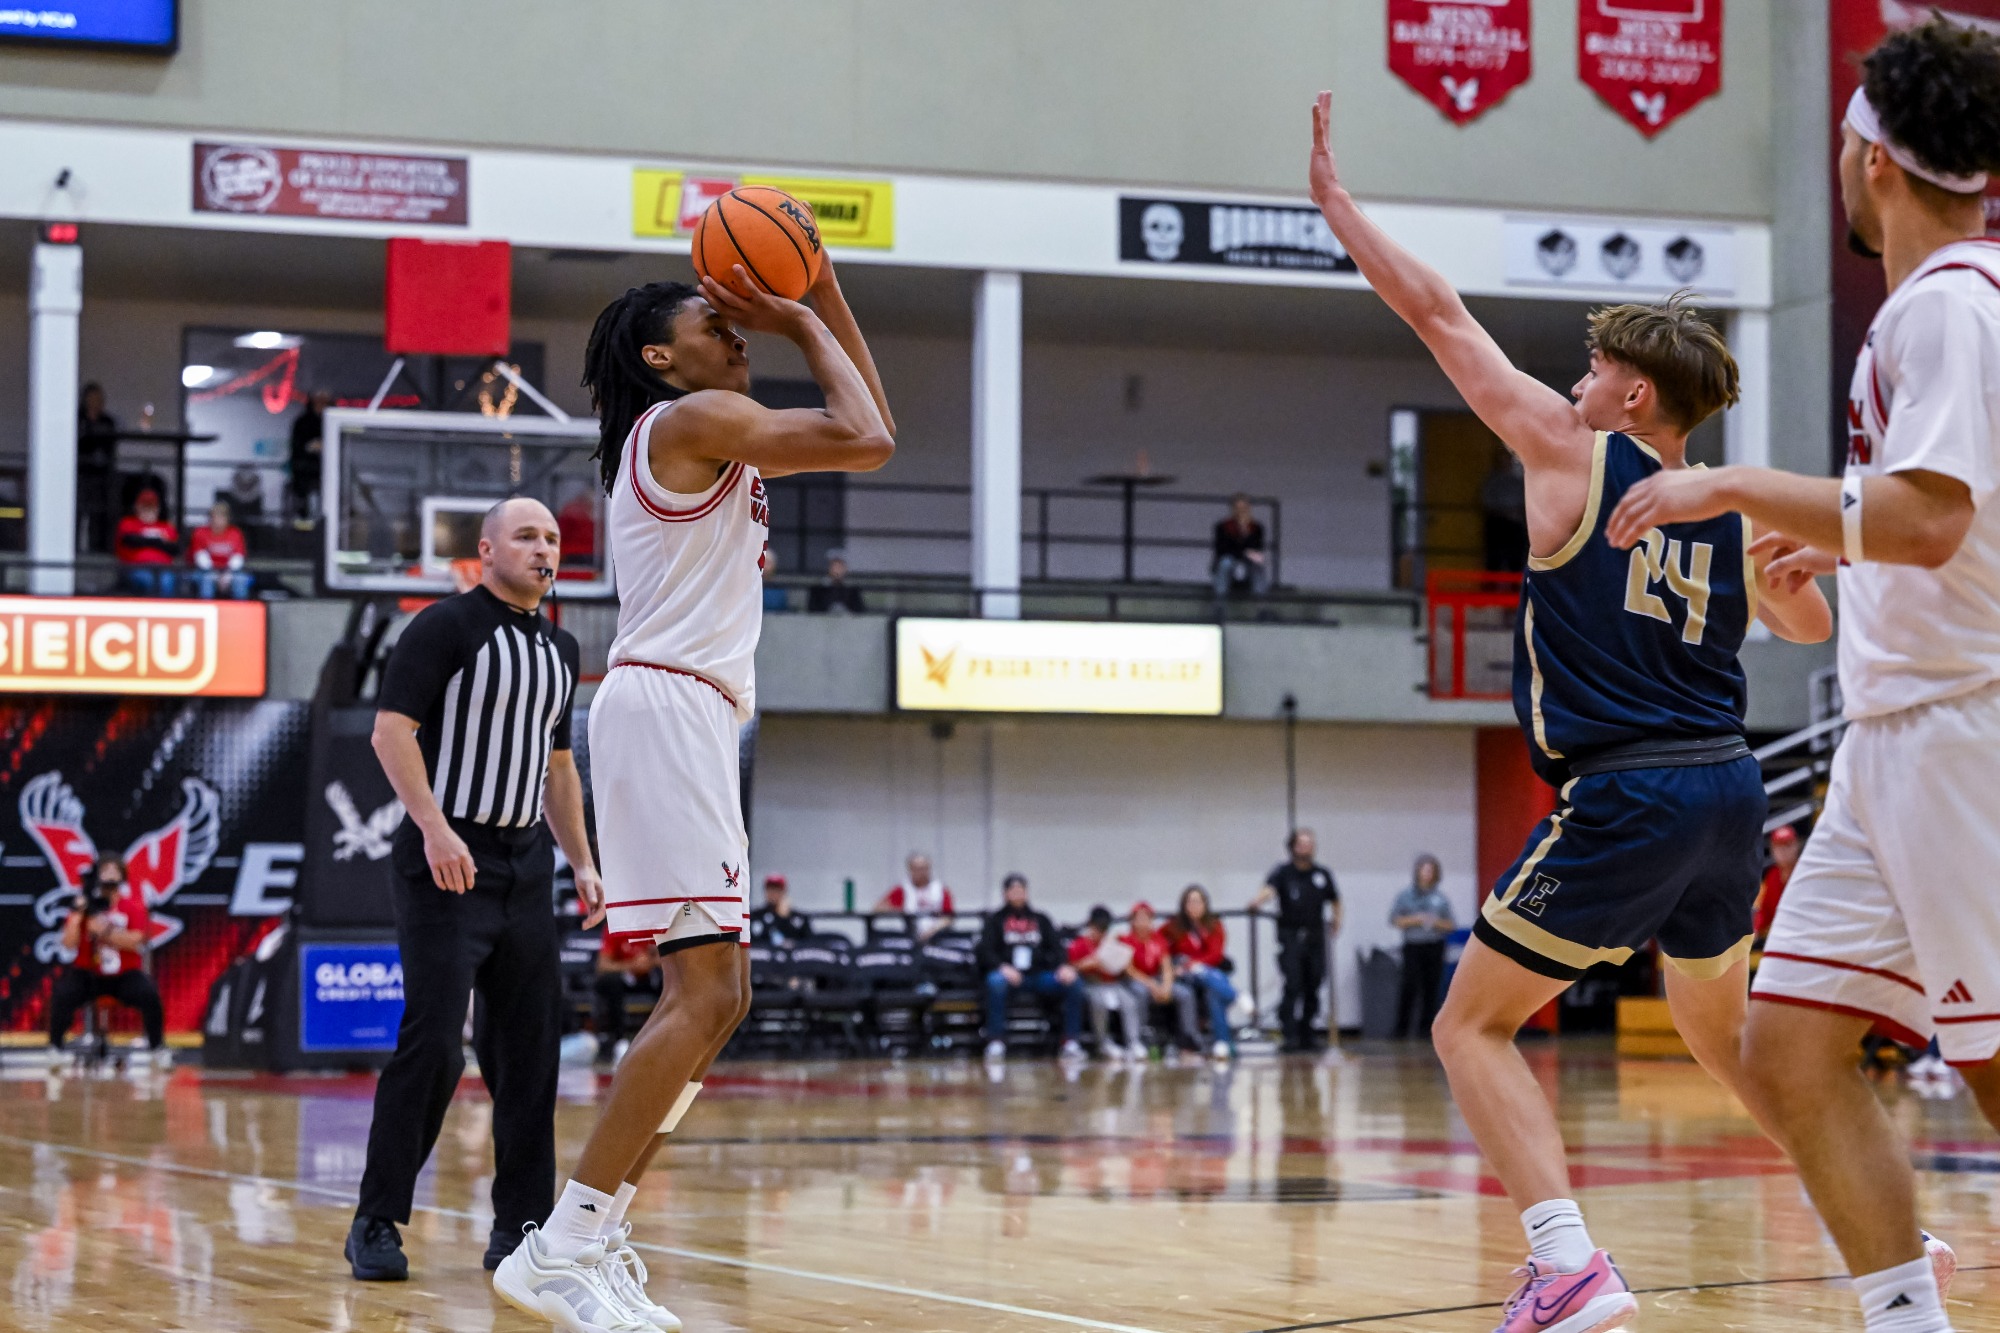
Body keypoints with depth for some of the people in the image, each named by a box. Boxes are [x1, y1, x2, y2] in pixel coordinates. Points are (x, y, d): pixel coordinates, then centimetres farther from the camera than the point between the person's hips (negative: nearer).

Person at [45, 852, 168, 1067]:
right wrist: (77, 913, -20)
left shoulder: (133, 906, -3)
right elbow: (69, 945, -10)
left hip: (125, 975, 0)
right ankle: (55, 1048, -12)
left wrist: (105, 930, -28)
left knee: (148, 993, -29)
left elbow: (135, 940, -18)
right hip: (88, 974, 0)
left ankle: (158, 1048, -11)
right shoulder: (85, 906, -1)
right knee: (62, 992, -28)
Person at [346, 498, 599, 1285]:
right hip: (447, 862, -7)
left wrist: (581, 862, 17)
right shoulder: (447, 627, -6)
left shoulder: (560, 650, 16)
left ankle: (520, 1228, 13)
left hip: (526, 865, 7)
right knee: (432, 1042, -12)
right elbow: (391, 728, -13)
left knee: (530, 1048, 5)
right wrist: (434, 827, -23)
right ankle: (377, 1224, -3)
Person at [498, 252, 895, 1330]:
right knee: (702, 995, -17)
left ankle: (595, 1241, 10)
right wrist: (803, 324, 0)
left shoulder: (720, 443, 23)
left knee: (714, 998, 11)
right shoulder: (691, 418, -6)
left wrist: (824, 298, 20)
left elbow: (865, 431, 28)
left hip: (692, 721, 11)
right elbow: (867, 442, -13)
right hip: (667, 707, -11)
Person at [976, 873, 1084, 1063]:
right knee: (996, 982, -38)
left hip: (1039, 975, 3)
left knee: (1073, 983, -24)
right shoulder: (995, 921, 15)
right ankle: (995, 1043, -35)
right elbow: (985, 952, 2)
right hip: (1010, 975, -3)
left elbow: (1056, 947, 13)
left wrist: (1064, 967, -10)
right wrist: (1002, 967, -19)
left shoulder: (1041, 920, 23)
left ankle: (1071, 1042, -21)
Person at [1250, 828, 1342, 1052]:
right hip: (1291, 937, -4)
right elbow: (1269, 888, -22)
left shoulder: (1322, 874, 9)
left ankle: (1308, 1035, 15)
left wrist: (1337, 919, 10)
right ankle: (1290, 1036, -12)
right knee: (1292, 986, -11)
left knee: (1313, 988, 5)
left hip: (1315, 938, 4)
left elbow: (1334, 899, 25)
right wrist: (1259, 901, -43)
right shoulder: (1283, 872, -2)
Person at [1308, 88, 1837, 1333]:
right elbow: (1810, 624, 31)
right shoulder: (1734, 515, 11)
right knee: (1725, 1033, 27)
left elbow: (1440, 313, 2)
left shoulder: (1574, 453, -3)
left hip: (1624, 800, -7)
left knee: (1472, 1024, 2)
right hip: (1730, 787, 7)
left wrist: (1335, 195, 11)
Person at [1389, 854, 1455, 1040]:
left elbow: (1451, 926, 11)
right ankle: (1402, 1027, -4)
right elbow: (1394, 920, 3)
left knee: (1431, 988, -1)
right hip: (1413, 946, -2)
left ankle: (1426, 1028, 6)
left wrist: (1437, 922, -8)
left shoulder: (1441, 898, 10)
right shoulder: (1405, 896, 6)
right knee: (1410, 986, -10)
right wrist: (1414, 920, -9)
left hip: (1435, 947, 2)